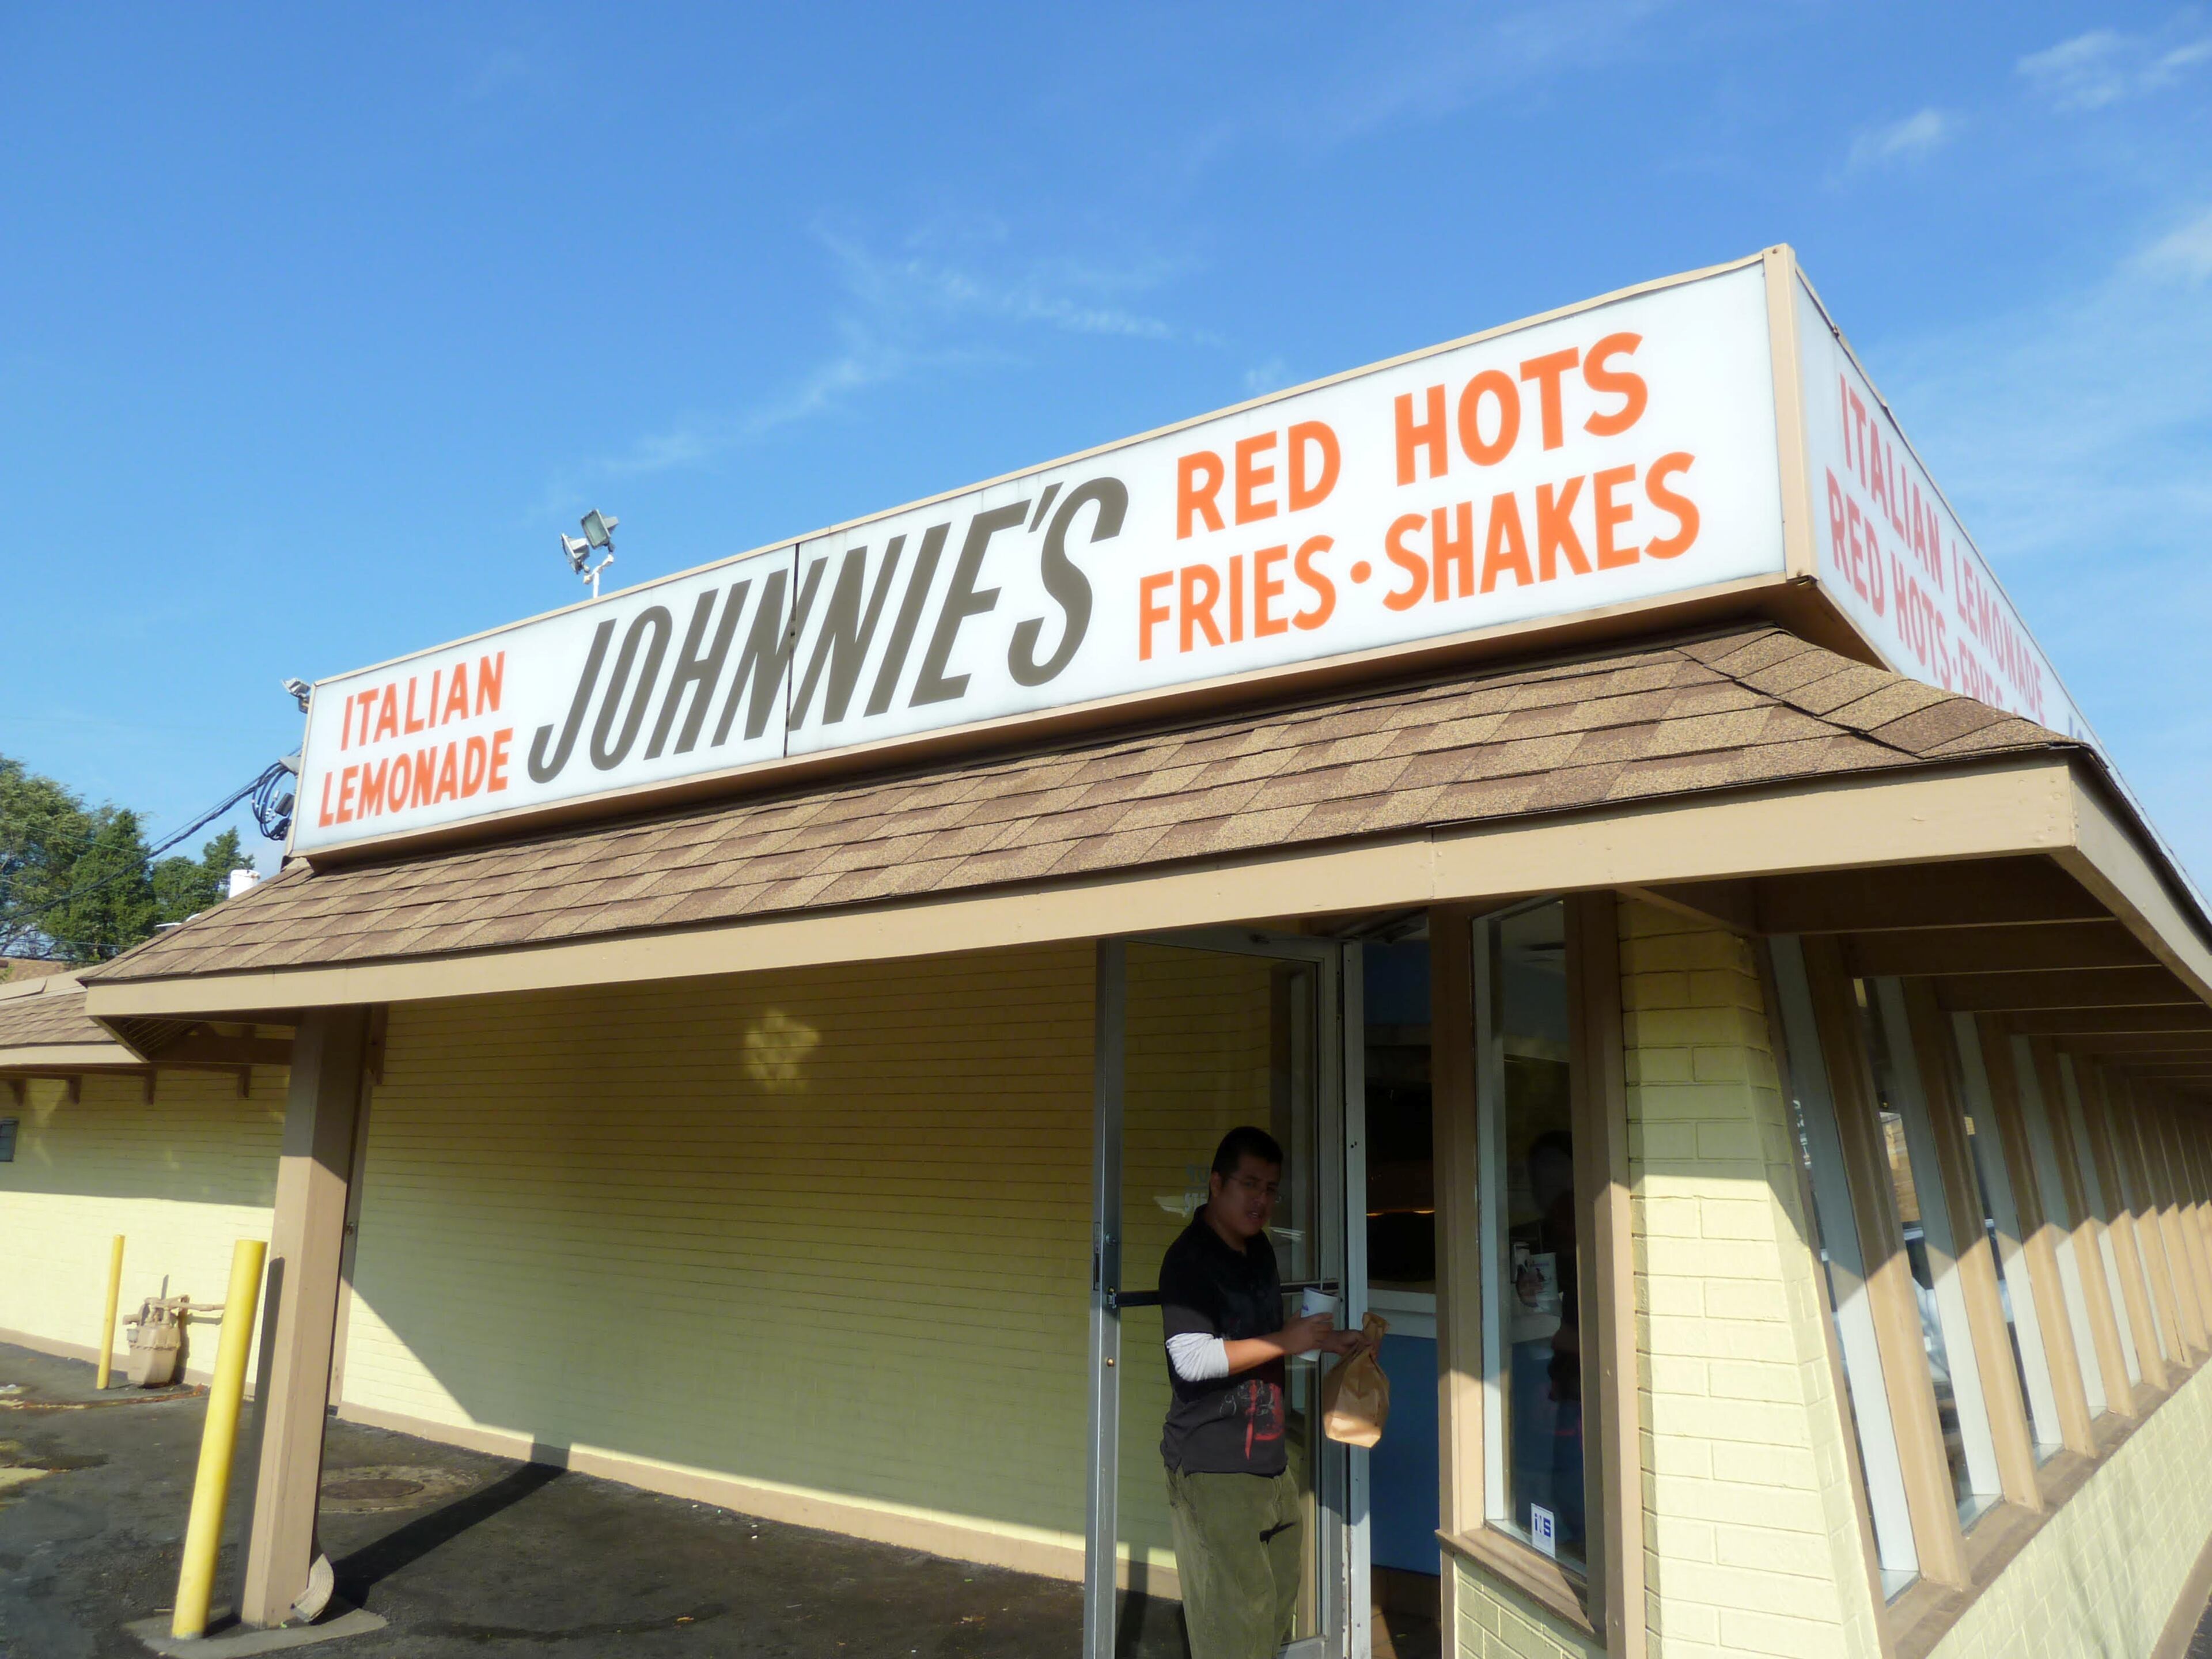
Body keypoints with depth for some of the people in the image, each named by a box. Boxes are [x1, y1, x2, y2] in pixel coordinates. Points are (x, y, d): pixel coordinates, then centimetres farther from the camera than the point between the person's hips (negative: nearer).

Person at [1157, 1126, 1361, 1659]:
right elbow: (1192, 1360, -22)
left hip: (1268, 1457, 8)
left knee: (1278, 1602, 12)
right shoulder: (1189, 1258, -14)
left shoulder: (1260, 1250, 13)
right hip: (1212, 1468, -8)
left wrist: (1325, 1342, 11)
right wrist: (1288, 1341, -19)